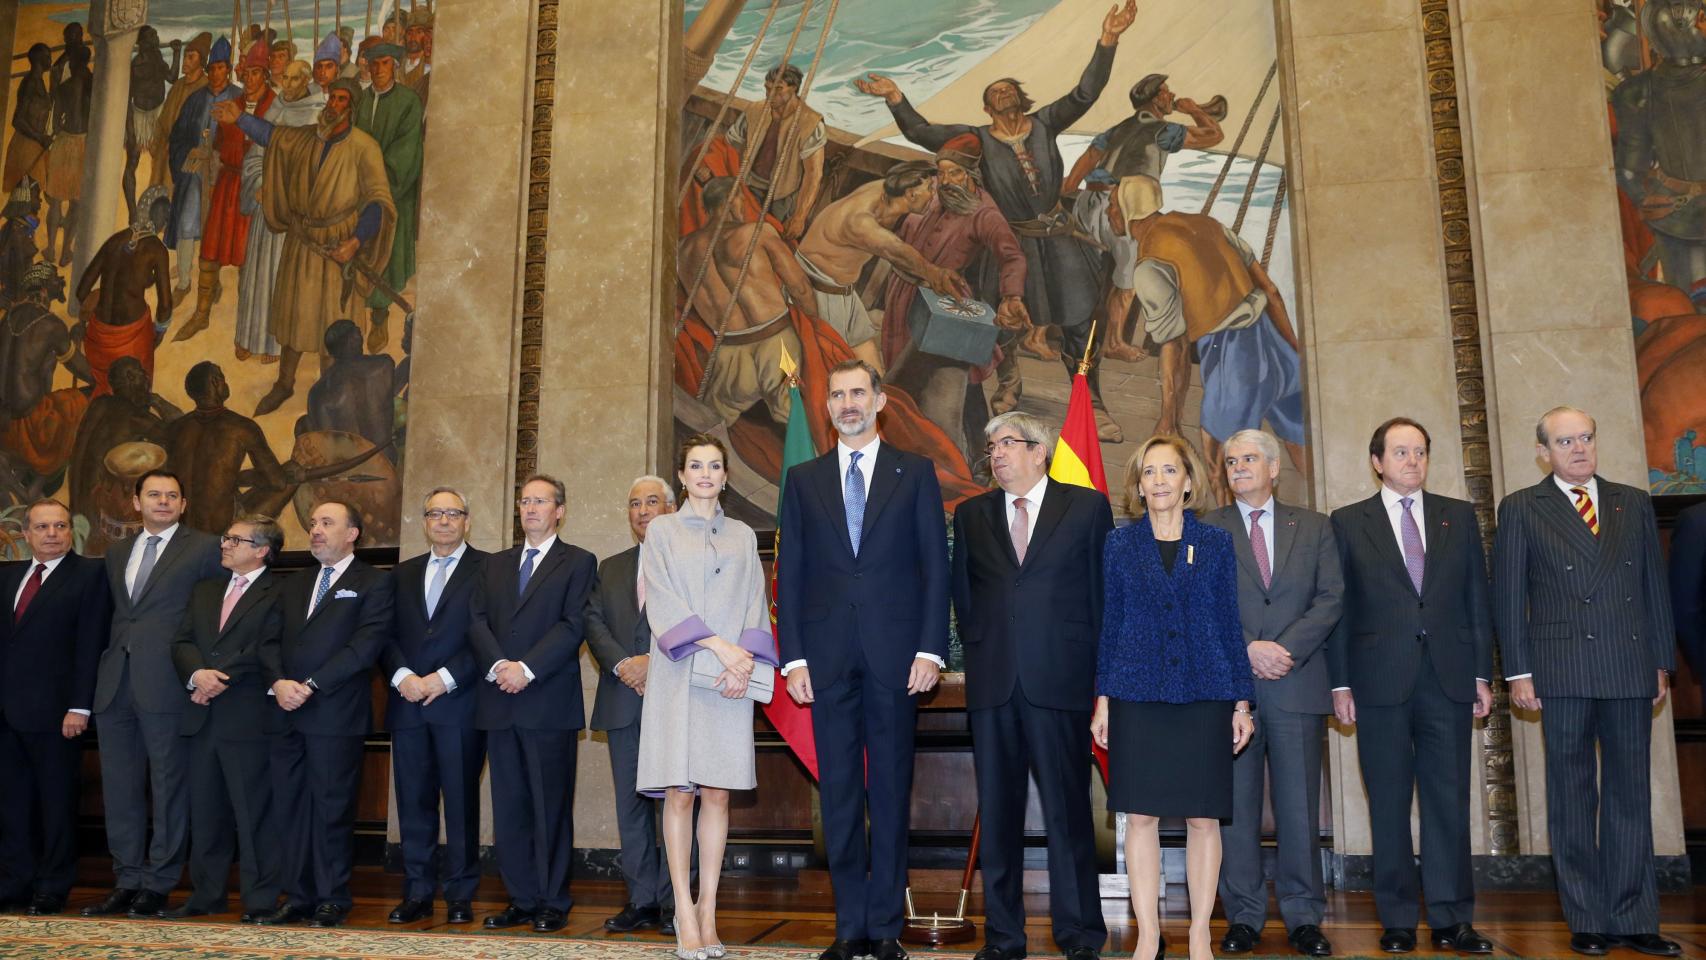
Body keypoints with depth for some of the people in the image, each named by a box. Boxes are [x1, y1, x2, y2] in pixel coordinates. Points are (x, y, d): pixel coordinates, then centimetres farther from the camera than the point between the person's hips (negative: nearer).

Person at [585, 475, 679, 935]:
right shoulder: (610, 568, 19)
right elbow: (594, 623, 9)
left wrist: (655, 662, -16)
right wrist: (622, 664, -8)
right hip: (624, 701, 5)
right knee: (631, 803, 7)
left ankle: (672, 903, 3)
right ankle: (641, 901, 13)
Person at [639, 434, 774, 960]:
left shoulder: (743, 536, 16)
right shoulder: (662, 530, 8)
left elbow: (754, 602, 8)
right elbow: (662, 600, -3)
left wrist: (744, 660, -10)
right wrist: (716, 644, -15)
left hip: (731, 679, 2)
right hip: (678, 676, -2)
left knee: (717, 794, 1)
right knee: (680, 793, -4)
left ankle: (707, 913, 5)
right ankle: (685, 913, 1)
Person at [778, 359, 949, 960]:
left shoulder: (915, 473, 7)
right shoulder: (804, 479, 12)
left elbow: (935, 566, 3)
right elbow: (790, 572, 8)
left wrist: (930, 649, -6)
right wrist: (793, 657, 0)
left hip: (894, 656, -1)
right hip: (828, 657, 2)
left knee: (891, 791, 4)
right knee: (839, 793, 5)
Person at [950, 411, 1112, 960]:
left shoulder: (1088, 507, 5)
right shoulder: (971, 515, 13)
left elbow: (1105, 587, 7)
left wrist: (1093, 663, 5)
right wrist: (980, 648, 11)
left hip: (1060, 682, -3)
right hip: (992, 684, 3)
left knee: (1068, 808, 1)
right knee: (997, 811, 6)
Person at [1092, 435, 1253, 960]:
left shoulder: (1216, 543, 6)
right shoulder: (1120, 544, 6)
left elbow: (1230, 624, 7)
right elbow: (1110, 623, 6)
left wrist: (1241, 702, 2)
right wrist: (1102, 700, 2)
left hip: (1204, 694, 0)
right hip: (1138, 694, 0)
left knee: (1204, 817, 4)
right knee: (1141, 815, 1)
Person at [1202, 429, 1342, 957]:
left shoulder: (1314, 527, 12)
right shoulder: (1206, 530, 8)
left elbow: (1331, 598, 3)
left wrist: (1287, 648, -10)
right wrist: (1248, 649, -12)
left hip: (1298, 682, 1)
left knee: (1300, 805, 4)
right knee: (1235, 807, 3)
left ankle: (1303, 917, 13)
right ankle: (1244, 916, 11)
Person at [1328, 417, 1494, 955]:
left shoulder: (1459, 516, 12)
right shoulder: (1348, 523, 6)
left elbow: (1478, 598, 10)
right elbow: (1338, 608, 3)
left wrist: (1481, 674, 5)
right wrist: (1340, 683, -2)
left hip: (1449, 677, 2)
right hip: (1380, 681, -1)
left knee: (1449, 798, 3)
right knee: (1389, 802, 3)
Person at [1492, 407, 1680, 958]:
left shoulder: (1634, 504, 13)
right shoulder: (1521, 508, 4)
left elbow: (1655, 585, 13)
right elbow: (1508, 595, 1)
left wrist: (1662, 661, 7)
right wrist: (1519, 672, -4)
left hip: (1631, 670, 3)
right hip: (1563, 673, -3)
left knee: (1631, 795, 6)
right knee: (1572, 798, 4)